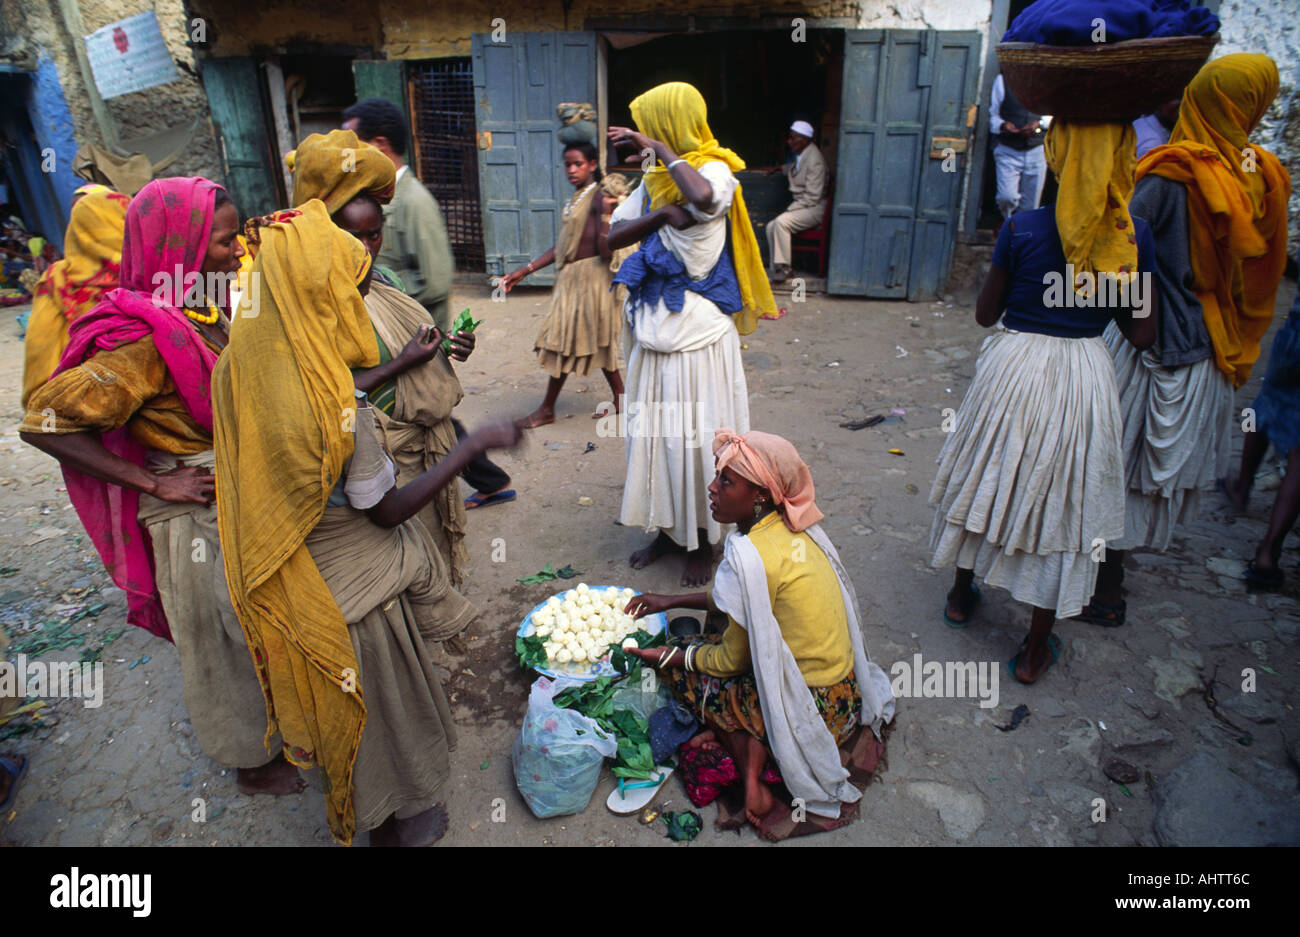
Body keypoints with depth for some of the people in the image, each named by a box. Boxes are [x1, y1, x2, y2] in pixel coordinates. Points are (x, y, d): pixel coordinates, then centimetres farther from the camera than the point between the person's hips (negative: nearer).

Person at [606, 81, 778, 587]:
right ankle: (667, 530, 30)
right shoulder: (654, 180, 11)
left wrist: (660, 148, -20)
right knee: (653, 433, 13)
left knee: (694, 439, 1)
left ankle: (702, 542, 20)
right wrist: (660, 216, -11)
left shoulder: (715, 169, -9)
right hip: (653, 331, 7)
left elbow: (703, 197, -35)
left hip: (698, 335, -7)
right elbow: (613, 237, 6)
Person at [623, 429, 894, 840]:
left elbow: (733, 659, -12)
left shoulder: (750, 555, -24)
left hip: (818, 710, -8)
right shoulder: (792, 527, 0)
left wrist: (669, 657, 3)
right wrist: (672, 601, 18)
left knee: (679, 665, 6)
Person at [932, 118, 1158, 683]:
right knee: (1062, 500, 12)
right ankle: (1036, 651, 23)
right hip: (1086, 377, 1)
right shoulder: (1134, 236, -7)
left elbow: (985, 314, -3)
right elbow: (1142, 334, -2)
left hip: (1015, 370, -1)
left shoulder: (1023, 229, -12)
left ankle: (963, 593, 40)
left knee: (989, 480, 20)